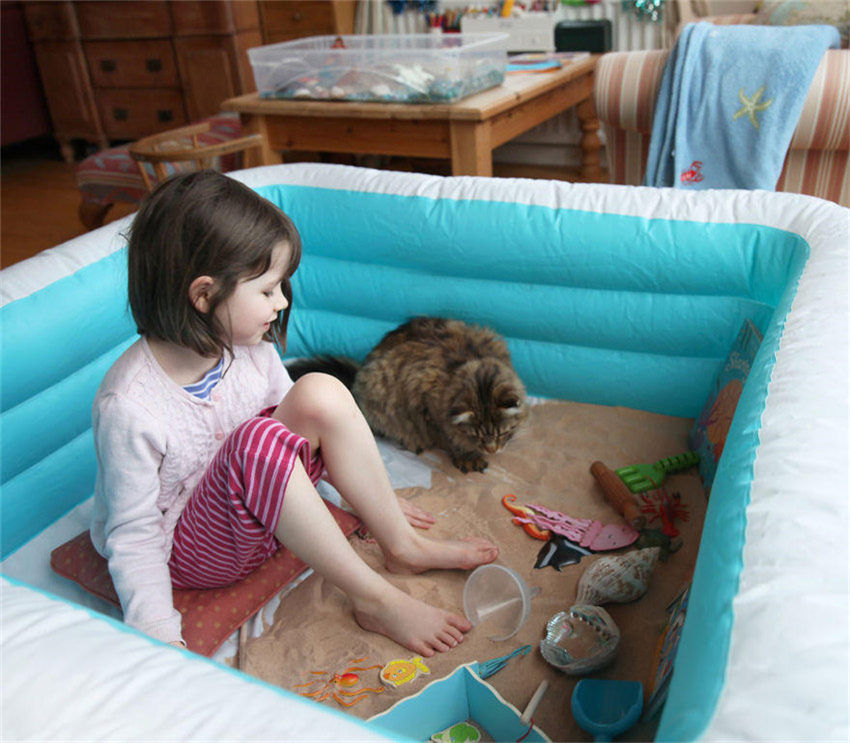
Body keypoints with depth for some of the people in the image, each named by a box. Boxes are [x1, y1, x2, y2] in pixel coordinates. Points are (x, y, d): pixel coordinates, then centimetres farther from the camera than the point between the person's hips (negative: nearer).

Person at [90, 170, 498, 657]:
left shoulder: (250, 348, -8)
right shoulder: (127, 406, -27)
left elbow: (301, 421, 8)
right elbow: (133, 534, -19)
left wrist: (369, 492, 14)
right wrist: (159, 636, -25)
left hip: (263, 517, 6)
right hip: (187, 551, -6)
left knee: (322, 394, -20)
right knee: (258, 439, -37)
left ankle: (402, 545, -7)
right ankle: (375, 599, -23)